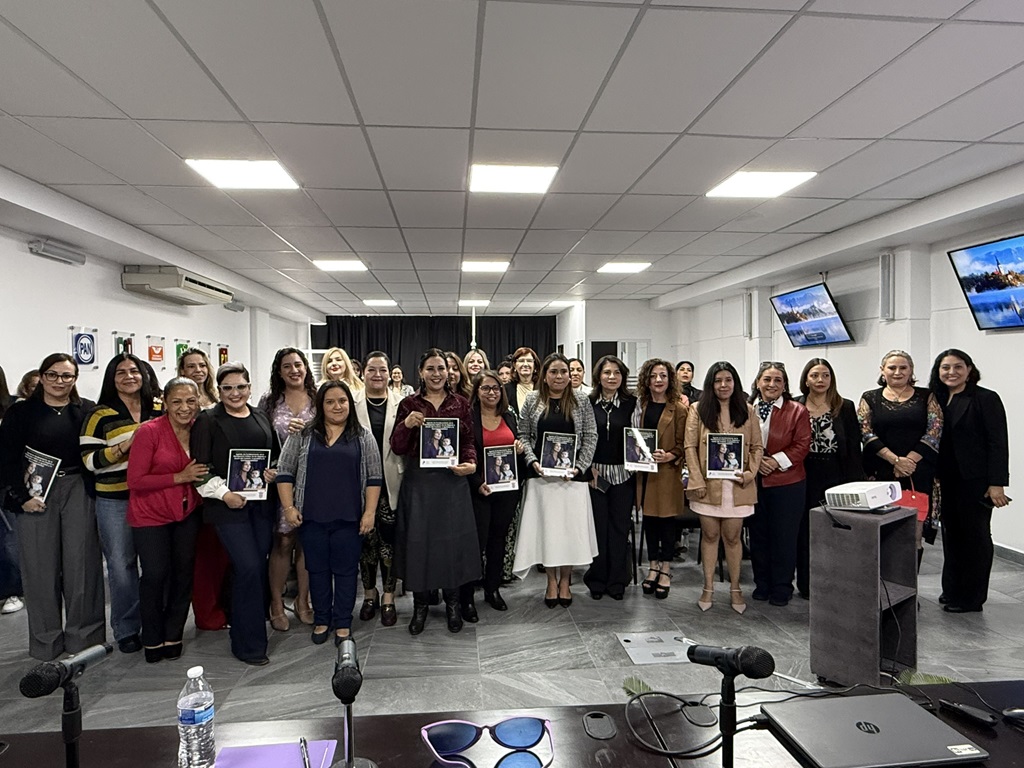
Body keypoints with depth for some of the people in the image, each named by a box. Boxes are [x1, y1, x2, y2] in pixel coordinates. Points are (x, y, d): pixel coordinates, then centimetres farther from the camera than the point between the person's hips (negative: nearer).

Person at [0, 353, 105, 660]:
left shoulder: (88, 411, 5)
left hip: (78, 493, 0)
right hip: (36, 495, 0)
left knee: (82, 564, 3)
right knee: (41, 568, 5)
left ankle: (83, 637, 17)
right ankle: (46, 642, 20)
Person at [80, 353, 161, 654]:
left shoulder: (158, 411, 8)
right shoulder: (101, 415, -1)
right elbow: (89, 459, -7)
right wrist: (124, 447, -19)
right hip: (115, 501, -2)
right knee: (121, 563, 3)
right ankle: (126, 631, 17)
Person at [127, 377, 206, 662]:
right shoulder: (149, 431, -16)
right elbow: (135, 480, -16)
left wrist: (200, 477, -5)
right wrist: (180, 477, -20)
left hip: (186, 513, 5)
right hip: (150, 515, -4)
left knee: (184, 573, 8)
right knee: (155, 575, -4)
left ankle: (173, 636, 26)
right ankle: (152, 639, 19)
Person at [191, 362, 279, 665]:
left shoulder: (261, 417, 11)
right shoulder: (208, 421, -3)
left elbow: (278, 455, 18)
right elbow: (199, 467, -7)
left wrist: (274, 472, -2)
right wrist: (223, 493, -14)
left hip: (261, 504, 5)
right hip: (228, 505, -5)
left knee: (259, 566, 9)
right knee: (248, 568, -9)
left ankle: (246, 628, 27)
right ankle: (250, 645, 4)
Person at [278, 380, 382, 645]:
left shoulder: (363, 437, 3)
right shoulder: (302, 435, 3)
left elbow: (374, 477, 1)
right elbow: (285, 472, 4)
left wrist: (370, 512, -5)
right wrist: (289, 507, -4)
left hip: (349, 518, -1)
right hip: (312, 517, 1)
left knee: (346, 570, 7)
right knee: (317, 569, 12)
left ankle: (343, 623, 21)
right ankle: (321, 620, 28)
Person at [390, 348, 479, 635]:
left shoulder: (461, 403, 5)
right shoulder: (409, 404, 3)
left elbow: (469, 441, 8)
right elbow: (397, 448, 0)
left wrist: (471, 463, -11)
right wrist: (406, 425, -18)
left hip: (452, 479, 1)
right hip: (418, 480, 0)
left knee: (454, 537, 5)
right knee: (418, 538, 4)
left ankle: (454, 602, 24)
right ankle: (420, 604, 22)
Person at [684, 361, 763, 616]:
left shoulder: (747, 410, 7)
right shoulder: (698, 409, 2)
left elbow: (757, 446, 8)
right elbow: (690, 447, -1)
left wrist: (751, 472, -8)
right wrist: (697, 480, -9)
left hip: (737, 485, 1)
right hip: (708, 484, -1)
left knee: (732, 536, 7)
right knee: (710, 535, 7)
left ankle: (735, 589, 21)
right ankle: (708, 588, 19)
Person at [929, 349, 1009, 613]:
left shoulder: (986, 399, -7)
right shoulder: (937, 399, 9)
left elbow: (998, 442, -11)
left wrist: (997, 483, -16)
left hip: (975, 481, -5)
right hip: (946, 480, 5)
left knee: (975, 535, 6)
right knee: (951, 533, 13)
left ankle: (971, 597, 17)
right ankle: (953, 590, 27)